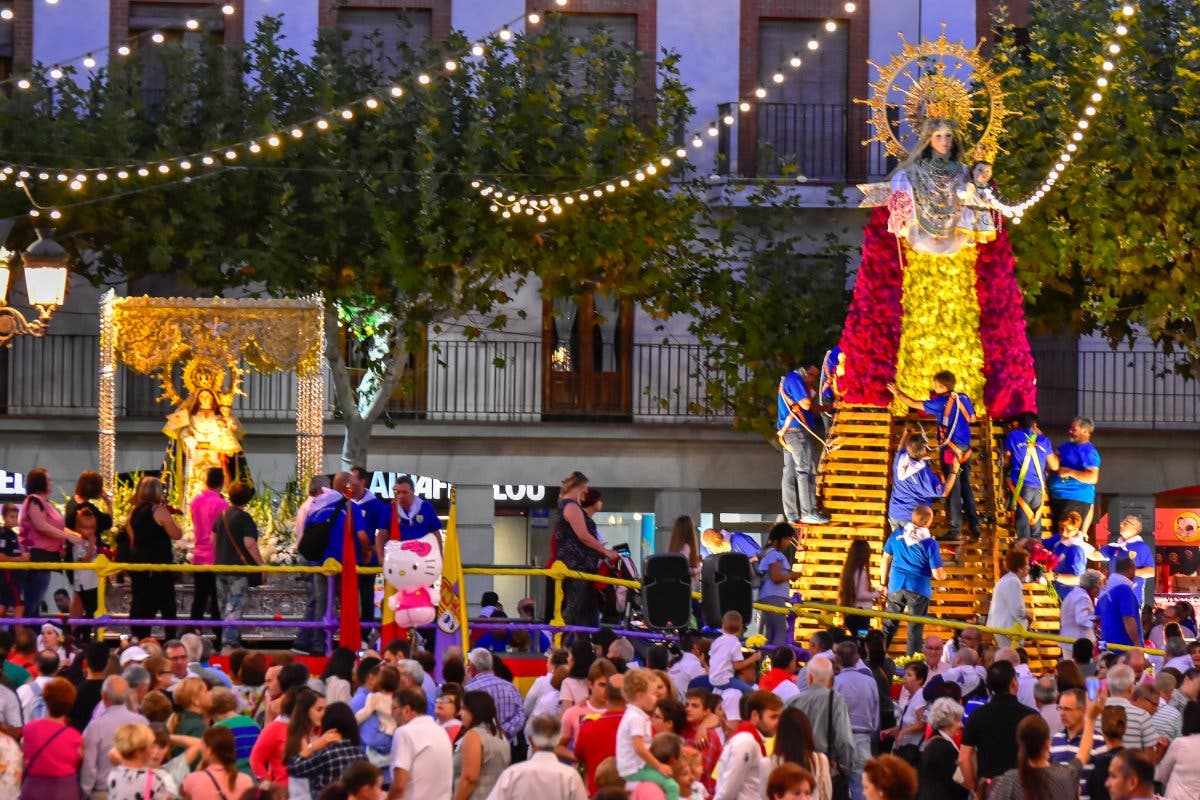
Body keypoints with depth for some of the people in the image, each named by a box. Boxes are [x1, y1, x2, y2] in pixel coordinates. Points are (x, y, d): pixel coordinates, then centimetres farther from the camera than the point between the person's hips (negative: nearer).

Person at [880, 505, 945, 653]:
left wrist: (883, 582, 15)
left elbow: (886, 559, 4)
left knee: (889, 624, 15)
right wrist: (943, 575, 10)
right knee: (915, 628, 8)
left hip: (896, 586, 3)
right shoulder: (930, 543, -14)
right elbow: (938, 574, -13)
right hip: (919, 590, -3)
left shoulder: (897, 534, -4)